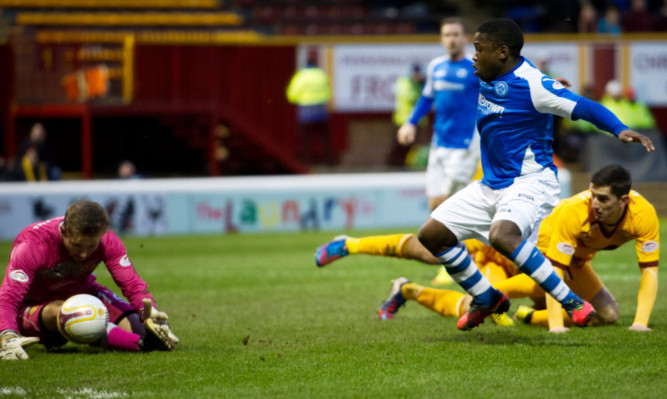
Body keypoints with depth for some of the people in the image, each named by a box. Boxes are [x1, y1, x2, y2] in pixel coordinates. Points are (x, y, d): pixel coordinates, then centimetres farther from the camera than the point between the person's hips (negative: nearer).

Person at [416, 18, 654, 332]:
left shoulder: (531, 85, -19)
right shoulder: (488, 79, 5)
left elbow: (583, 107, -24)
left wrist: (619, 130, -36)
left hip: (530, 182, -9)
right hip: (491, 185, 9)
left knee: (501, 236, -37)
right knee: (431, 234, 4)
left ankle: (571, 302, -27)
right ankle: (487, 299, 21)